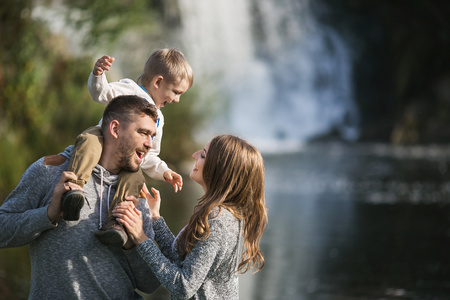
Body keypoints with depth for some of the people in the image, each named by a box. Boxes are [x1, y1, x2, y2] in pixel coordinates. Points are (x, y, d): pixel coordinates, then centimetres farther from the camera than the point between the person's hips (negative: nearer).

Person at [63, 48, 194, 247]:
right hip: (105, 141, -5)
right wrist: (98, 74, -29)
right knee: (90, 141, -40)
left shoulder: (157, 119, 31)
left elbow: (149, 157, 36)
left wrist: (163, 172, 22)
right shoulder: (129, 90, 9)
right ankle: (75, 187, -55)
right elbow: (101, 93, -9)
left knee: (134, 179, -30)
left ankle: (114, 222, -45)